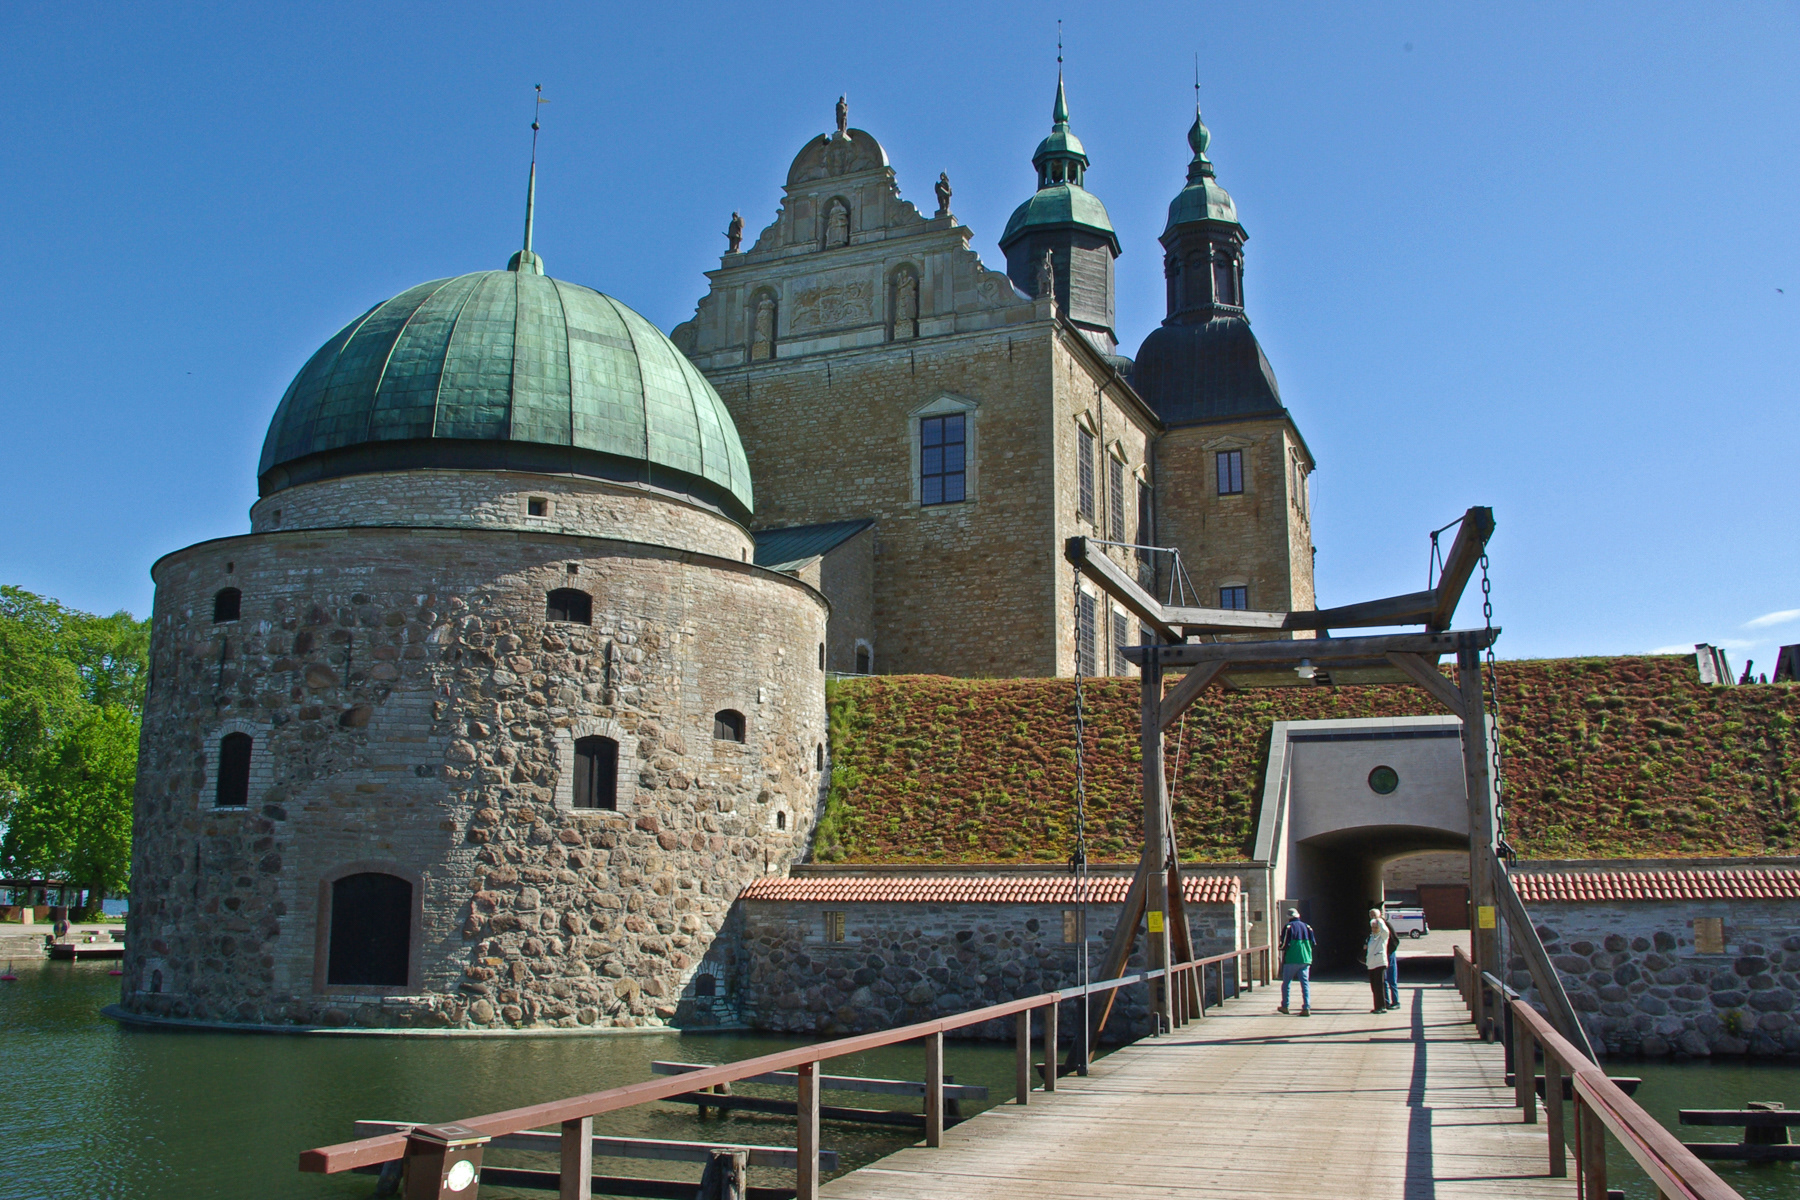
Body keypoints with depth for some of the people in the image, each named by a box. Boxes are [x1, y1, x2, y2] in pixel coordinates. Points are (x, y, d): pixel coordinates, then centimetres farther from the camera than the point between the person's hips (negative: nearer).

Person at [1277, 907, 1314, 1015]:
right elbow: (1312, 943, 10)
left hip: (1291, 960, -3)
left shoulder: (1288, 927, -5)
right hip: (1305, 960, 3)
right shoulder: (1307, 927, 8)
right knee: (1305, 984, 3)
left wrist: (1282, 948, 10)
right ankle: (1307, 1008, -7)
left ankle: (1284, 1006, 19)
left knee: (1286, 983, 12)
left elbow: (1284, 944, -11)